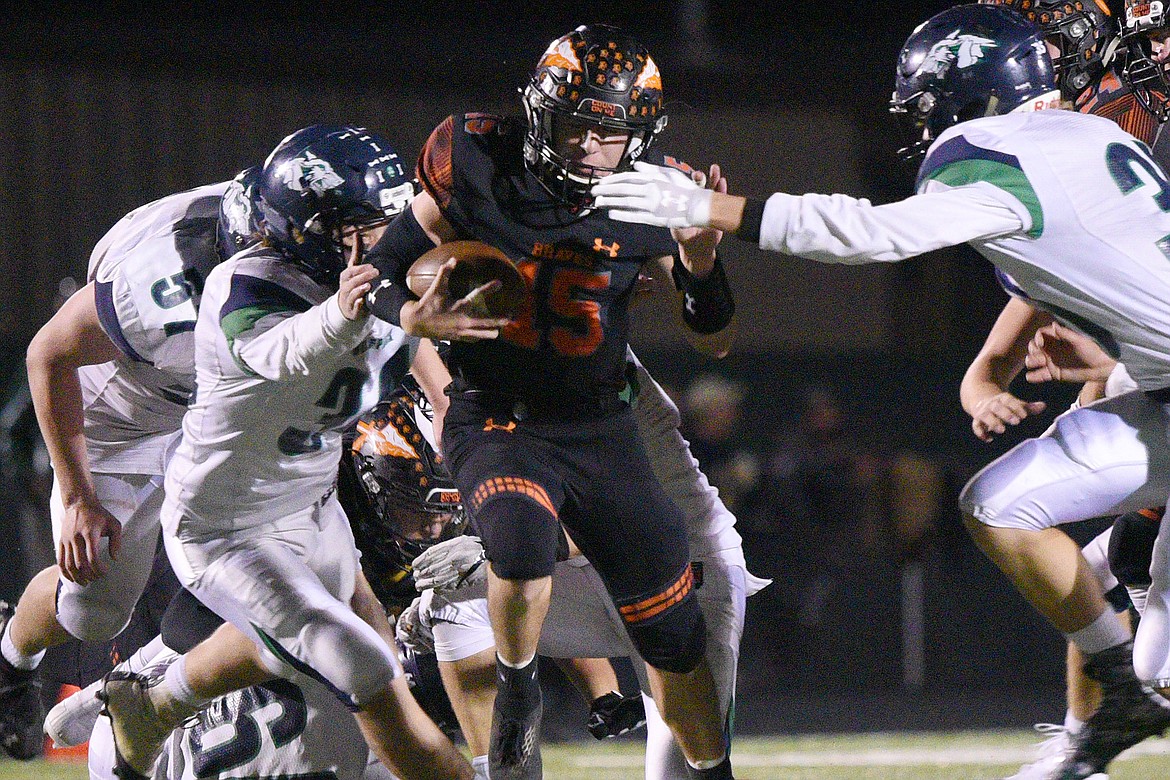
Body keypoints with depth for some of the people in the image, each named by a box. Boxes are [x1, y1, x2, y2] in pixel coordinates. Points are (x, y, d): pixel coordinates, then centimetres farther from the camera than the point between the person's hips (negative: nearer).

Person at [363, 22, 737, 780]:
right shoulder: (481, 172, -14)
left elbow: (716, 339, 1)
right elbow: (383, 268, -2)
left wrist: (700, 258, -18)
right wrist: (417, 317, -24)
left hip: (602, 427, 3)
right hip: (497, 423, -3)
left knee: (674, 629, 6)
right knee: (522, 545, -34)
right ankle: (517, 691, -4)